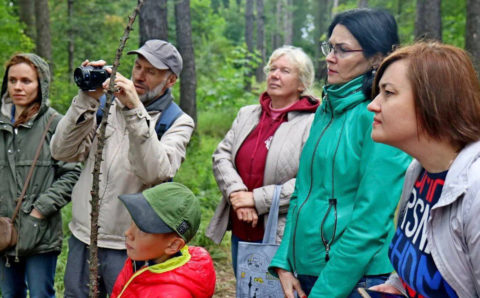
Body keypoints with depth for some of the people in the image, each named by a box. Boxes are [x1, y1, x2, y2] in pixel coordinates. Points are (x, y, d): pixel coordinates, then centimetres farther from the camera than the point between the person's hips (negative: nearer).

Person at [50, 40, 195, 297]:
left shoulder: (177, 122, -3)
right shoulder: (108, 104, 7)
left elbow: (156, 173, -22)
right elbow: (62, 151, -2)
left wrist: (136, 111, -26)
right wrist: (87, 100, -12)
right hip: (82, 237, 4)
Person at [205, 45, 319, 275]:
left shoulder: (313, 123, -9)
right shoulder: (247, 114, 14)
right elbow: (221, 156, 6)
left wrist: (258, 199, -17)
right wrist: (236, 192, -13)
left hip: (283, 237, -6)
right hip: (240, 232, 6)